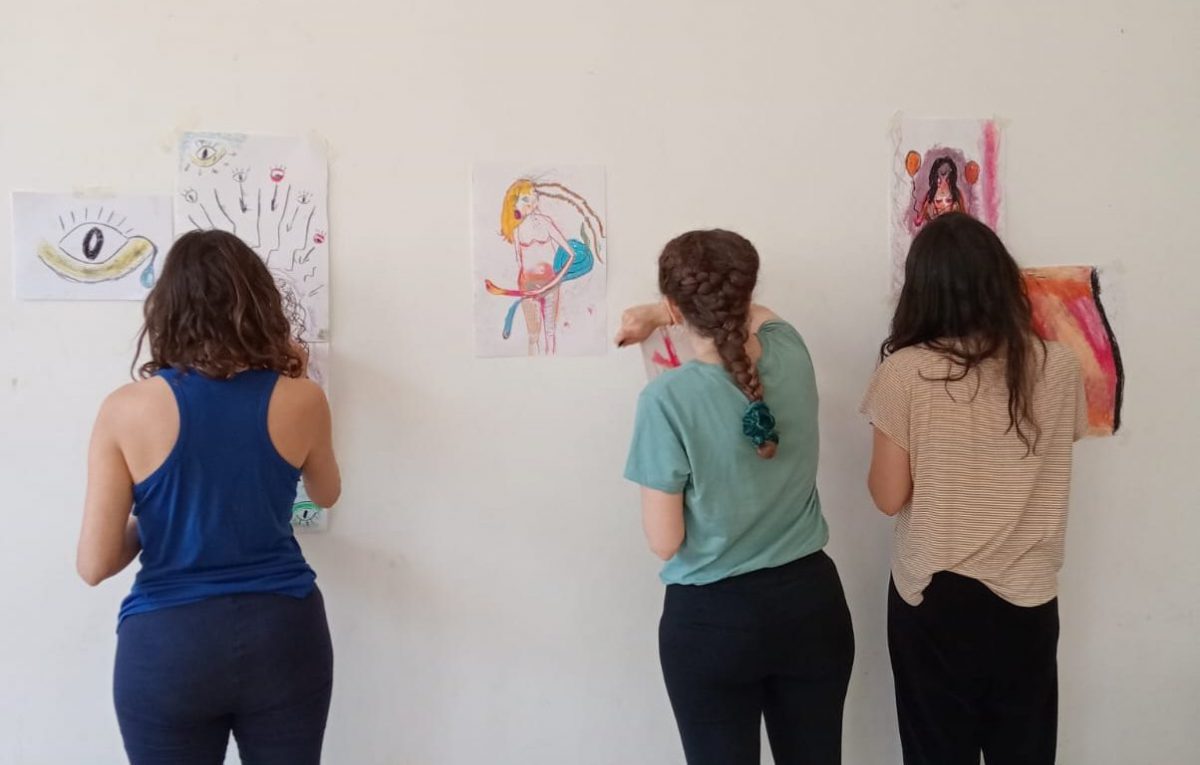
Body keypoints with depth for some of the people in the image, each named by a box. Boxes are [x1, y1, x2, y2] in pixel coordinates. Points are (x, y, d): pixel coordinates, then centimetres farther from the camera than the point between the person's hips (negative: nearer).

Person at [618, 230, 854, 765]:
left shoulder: (668, 399, -19)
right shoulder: (791, 354, -5)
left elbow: (664, 541, -12)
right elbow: (753, 314, 21)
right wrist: (654, 316, 28)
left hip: (713, 618, -4)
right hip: (810, 601, 4)